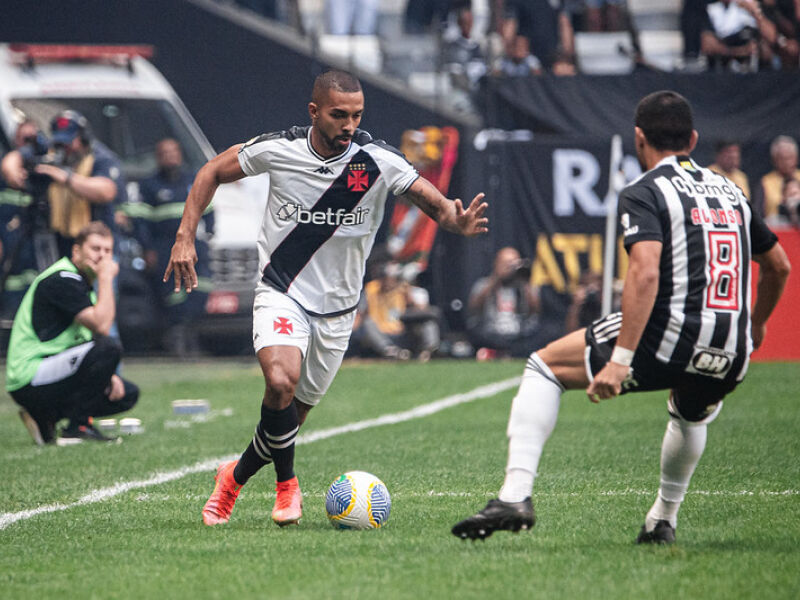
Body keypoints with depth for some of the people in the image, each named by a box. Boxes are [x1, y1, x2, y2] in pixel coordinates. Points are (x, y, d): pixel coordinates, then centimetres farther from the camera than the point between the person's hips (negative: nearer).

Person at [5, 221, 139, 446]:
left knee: (128, 394, 13)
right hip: (29, 379, -10)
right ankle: (77, 427, -16)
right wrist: (106, 278, -15)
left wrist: (108, 375, 4)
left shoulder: (82, 282, 18)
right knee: (109, 348, -27)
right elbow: (101, 325, -25)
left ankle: (44, 418, 9)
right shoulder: (62, 280, -15)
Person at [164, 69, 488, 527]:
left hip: (337, 308, 2)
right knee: (281, 382, -28)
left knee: (294, 413, 9)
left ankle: (236, 476, 38)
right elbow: (213, 173, 4)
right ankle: (287, 485, -5)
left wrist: (457, 221, -38)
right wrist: (186, 237, -4)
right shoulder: (277, 150, -11)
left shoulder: (379, 162, -13)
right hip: (281, 294, -2)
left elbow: (435, 203, -14)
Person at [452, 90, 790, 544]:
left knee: (545, 367, 11)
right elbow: (779, 266, 31)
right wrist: (756, 325, 48)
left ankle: (517, 494, -3)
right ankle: (664, 520, 45)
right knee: (691, 413, 41)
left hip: (669, 341, -6)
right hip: (731, 361, 6)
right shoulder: (731, 191, 19)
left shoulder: (644, 193, -1)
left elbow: (645, 273, -18)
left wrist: (621, 358, -21)